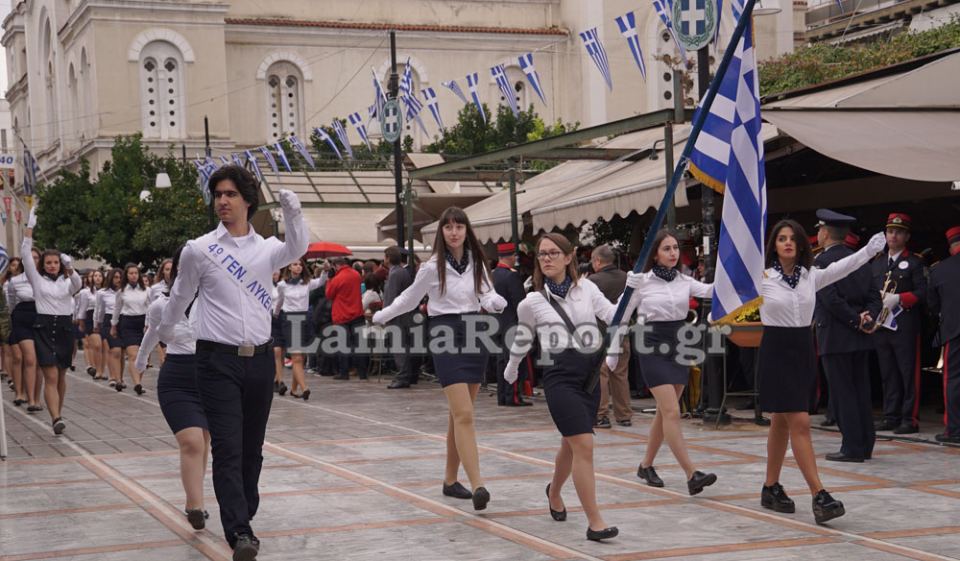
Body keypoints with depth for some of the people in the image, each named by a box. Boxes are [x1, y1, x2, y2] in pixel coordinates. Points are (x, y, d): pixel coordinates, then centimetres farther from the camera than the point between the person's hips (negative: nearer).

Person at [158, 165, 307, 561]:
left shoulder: (266, 248, 5)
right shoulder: (198, 250, 1)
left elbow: (297, 248, -18)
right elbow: (180, 298, 17)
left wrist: (292, 211, -35)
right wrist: (164, 333, 29)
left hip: (259, 360, 3)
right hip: (218, 360, -3)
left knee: (252, 449, 11)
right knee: (227, 448, -13)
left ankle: (242, 518, 25)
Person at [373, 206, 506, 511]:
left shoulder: (476, 262, 7)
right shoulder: (433, 267, -4)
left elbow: (487, 296, 1)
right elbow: (409, 299, 9)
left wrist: (496, 302, -21)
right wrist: (379, 317, 15)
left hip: (474, 334, 5)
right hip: (446, 335, -5)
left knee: (459, 414, 10)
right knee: (464, 414, -15)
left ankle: (451, 480, 21)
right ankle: (478, 486, -22)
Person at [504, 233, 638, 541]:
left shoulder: (586, 288, 6)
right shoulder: (532, 301, 1)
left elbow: (613, 316, 0)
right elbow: (522, 339, 17)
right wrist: (511, 368, 29)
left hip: (591, 373, 4)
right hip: (561, 374, -4)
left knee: (572, 444, 19)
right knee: (584, 445, -15)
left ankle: (554, 492, 49)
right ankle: (595, 522, -11)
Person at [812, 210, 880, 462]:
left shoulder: (822, 261, -11)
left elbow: (831, 299, -20)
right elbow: (874, 297, 8)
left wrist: (856, 321, -13)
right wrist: (868, 318, -6)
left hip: (834, 336, -7)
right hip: (859, 338, 7)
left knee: (842, 393, -3)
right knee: (861, 391, 12)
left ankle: (852, 447, -2)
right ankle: (865, 444, 16)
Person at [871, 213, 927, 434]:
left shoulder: (915, 263, 1)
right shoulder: (877, 264, 19)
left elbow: (923, 292, -8)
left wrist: (898, 299, -18)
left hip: (905, 327, -6)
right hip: (881, 326, 6)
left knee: (909, 373, -5)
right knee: (888, 374, 8)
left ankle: (910, 419, -4)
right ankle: (891, 416, 13)